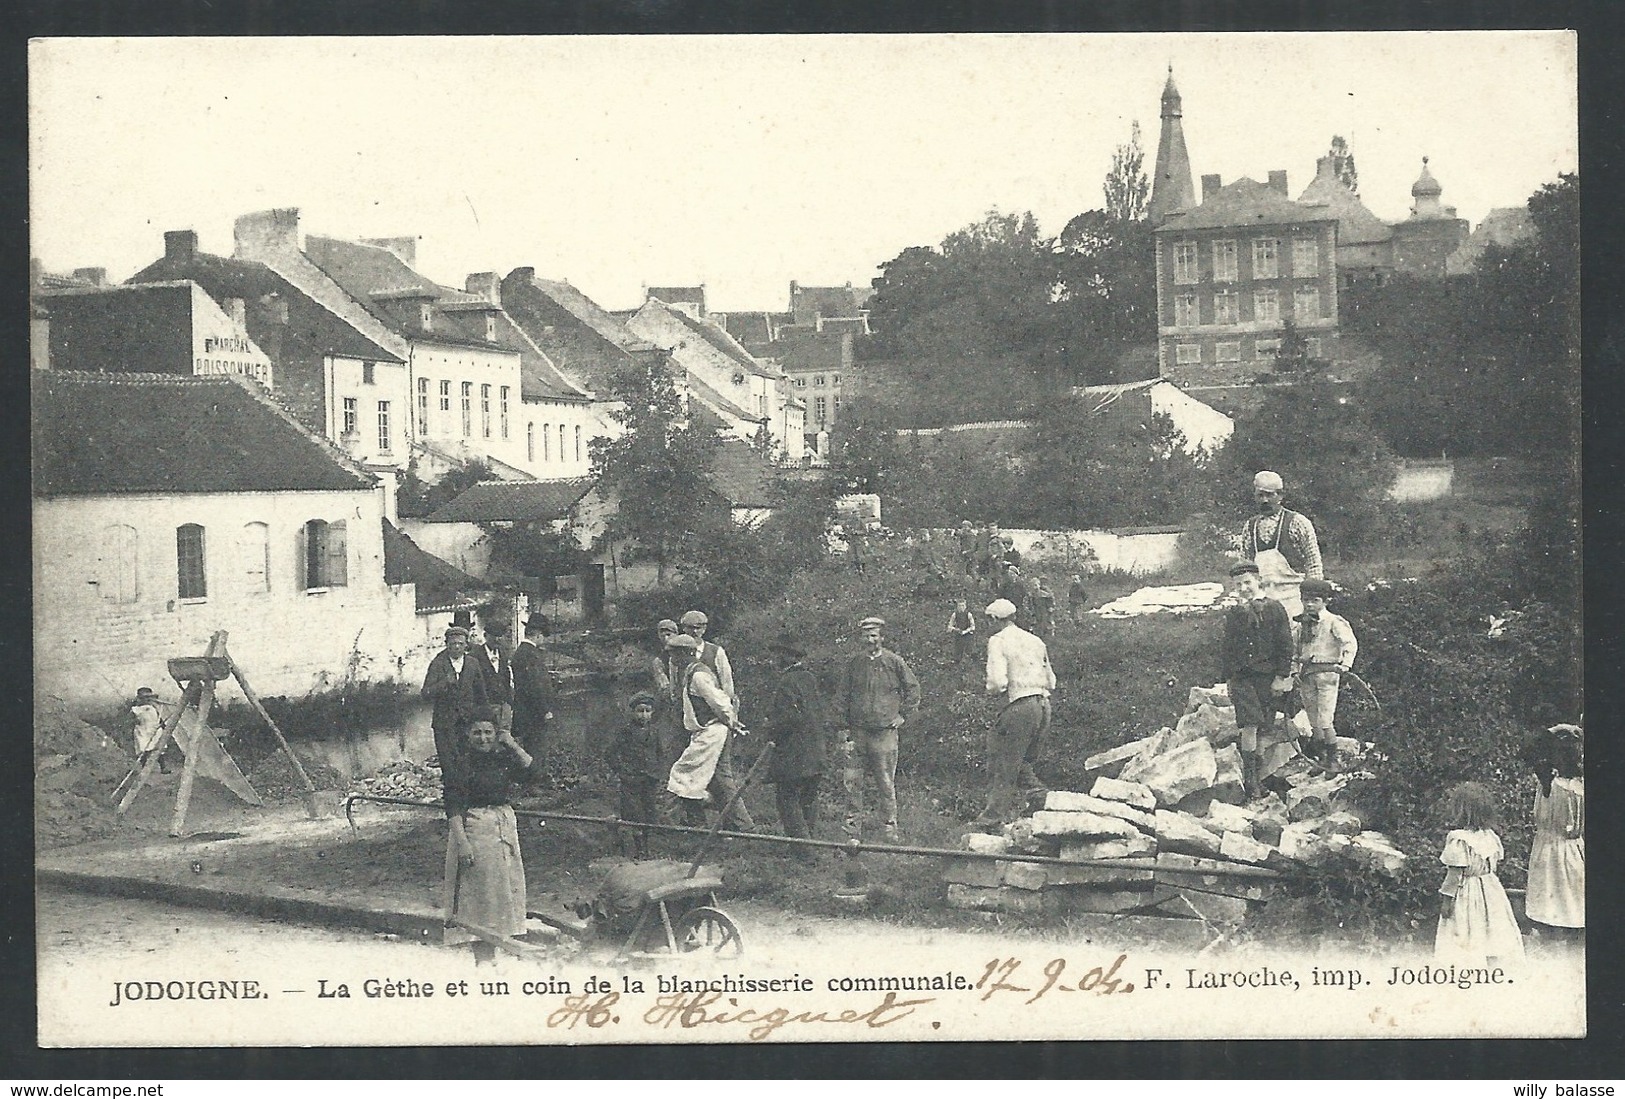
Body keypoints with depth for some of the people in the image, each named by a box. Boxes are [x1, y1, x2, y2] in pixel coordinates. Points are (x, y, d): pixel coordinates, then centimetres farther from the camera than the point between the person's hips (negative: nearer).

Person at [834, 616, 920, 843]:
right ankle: (853, 829, 6)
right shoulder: (853, 665, 6)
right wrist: (844, 728, 6)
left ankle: (890, 827, 8)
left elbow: (913, 688, 11)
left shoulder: (894, 662, 1)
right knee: (852, 781, -1)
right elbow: (842, 696, 11)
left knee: (886, 783, 0)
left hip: (884, 731, -2)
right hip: (856, 731, 2)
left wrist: (903, 715, 6)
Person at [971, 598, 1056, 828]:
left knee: (1003, 761, 0)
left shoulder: (998, 641, -5)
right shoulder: (1035, 641, 15)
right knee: (1024, 759, 23)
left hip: (1019, 706, -7)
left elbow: (998, 681, -16)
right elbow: (1051, 681, 18)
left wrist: (991, 690, 4)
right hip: (1043, 703, 7)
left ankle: (995, 812, 0)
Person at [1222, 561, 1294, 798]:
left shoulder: (1274, 609, 1)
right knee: (1249, 725, -14)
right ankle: (1249, 777, -14)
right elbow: (1228, 648, 21)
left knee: (1264, 730, 2)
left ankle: (1259, 776, 14)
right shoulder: (1232, 613, 12)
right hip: (1241, 677, 1)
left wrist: (1281, 676, -6)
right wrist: (1227, 677, 18)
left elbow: (1285, 645, 0)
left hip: (1268, 677, -1)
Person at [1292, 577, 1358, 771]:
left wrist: (1345, 664, -21)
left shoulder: (1333, 622, -6)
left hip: (1326, 673, -6)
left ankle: (1333, 760, 0)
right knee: (1314, 722, 9)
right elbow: (1295, 649, 21)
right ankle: (1320, 757, 19)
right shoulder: (1302, 625, 13)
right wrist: (1294, 670, 11)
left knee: (1324, 721, -10)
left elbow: (1350, 643, -12)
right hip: (1306, 675, 6)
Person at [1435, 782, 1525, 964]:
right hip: (1490, 891, 7)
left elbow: (1455, 873, -19)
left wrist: (1446, 898, -14)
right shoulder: (1490, 836, 2)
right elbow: (1497, 861, 10)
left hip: (1466, 893, -7)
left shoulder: (1458, 839, -19)